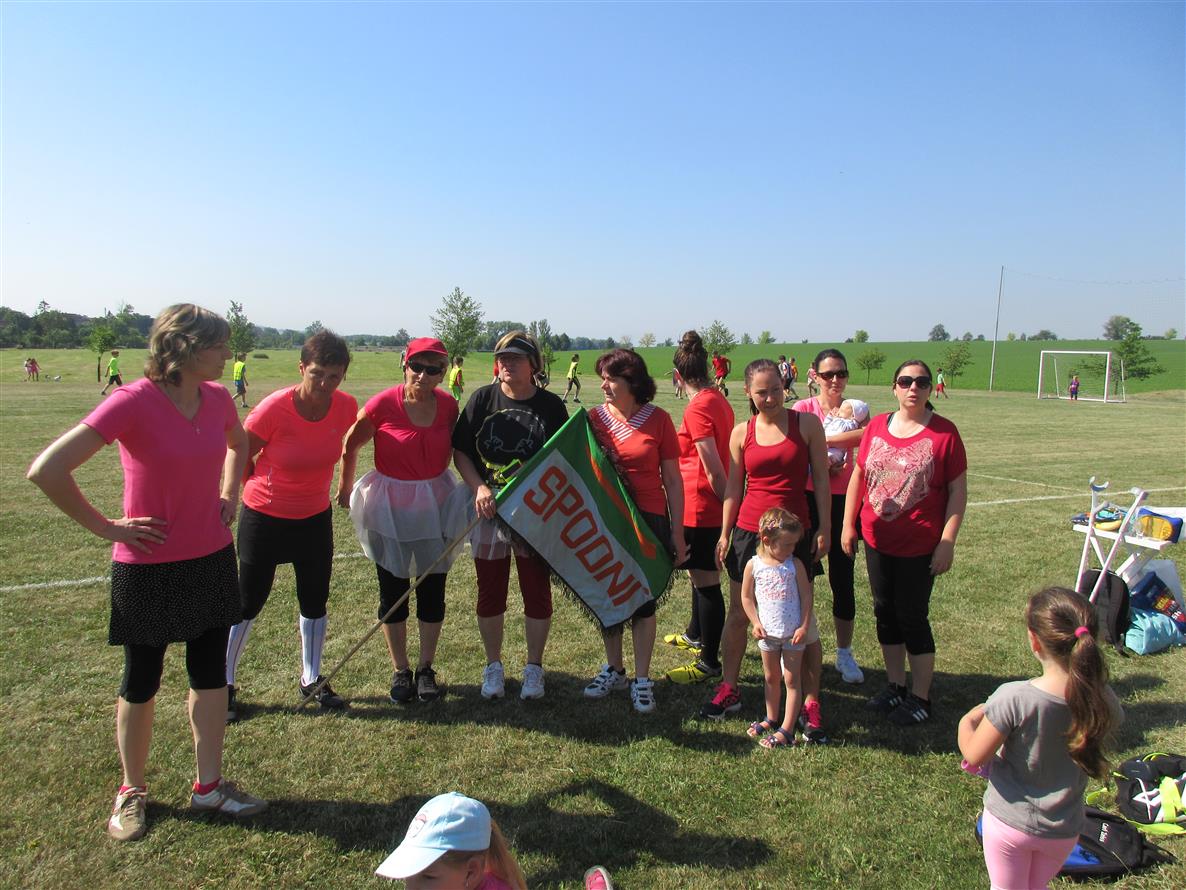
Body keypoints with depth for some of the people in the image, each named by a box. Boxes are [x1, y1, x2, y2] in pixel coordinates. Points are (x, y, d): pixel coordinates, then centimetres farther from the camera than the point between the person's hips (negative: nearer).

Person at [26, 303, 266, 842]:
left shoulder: (217, 399, -2)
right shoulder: (133, 402, -21)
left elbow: (238, 443, 21)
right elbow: (46, 471, -23)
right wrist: (106, 527, -16)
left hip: (211, 560, 5)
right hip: (148, 567, -5)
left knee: (210, 675, 13)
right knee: (141, 683, 13)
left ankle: (209, 787, 30)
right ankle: (132, 791, 35)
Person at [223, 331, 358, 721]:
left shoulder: (346, 407, -14)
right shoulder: (275, 408, -26)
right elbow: (241, 457, -10)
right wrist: (267, 487, 3)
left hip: (316, 518, 4)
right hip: (264, 517, -4)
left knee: (315, 601, 14)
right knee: (248, 603, 8)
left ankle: (311, 680, 32)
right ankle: (225, 685, 27)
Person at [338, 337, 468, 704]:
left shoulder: (449, 406, -7)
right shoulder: (383, 404, -16)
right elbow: (350, 445, -2)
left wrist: (435, 479, 9)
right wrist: (345, 488, 7)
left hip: (435, 504, 3)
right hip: (390, 507, -2)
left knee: (432, 589, 9)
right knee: (393, 590, 9)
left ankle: (425, 668, 26)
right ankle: (400, 671, 26)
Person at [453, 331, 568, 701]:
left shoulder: (551, 405, -3)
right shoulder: (482, 399, -2)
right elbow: (459, 450, 0)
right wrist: (478, 487, -14)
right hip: (489, 510, 1)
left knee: (537, 592, 7)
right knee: (490, 593, 11)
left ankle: (534, 667, 26)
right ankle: (493, 666, 30)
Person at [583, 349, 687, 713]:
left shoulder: (658, 420, -6)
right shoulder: (593, 419, -1)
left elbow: (673, 479, -2)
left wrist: (677, 532, -2)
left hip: (648, 521, -2)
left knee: (643, 600, 7)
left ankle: (642, 679, 20)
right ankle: (614, 669, 31)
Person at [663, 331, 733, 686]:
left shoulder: (697, 408, -21)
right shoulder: (719, 399, 7)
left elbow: (714, 471, -21)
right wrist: (731, 506, 18)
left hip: (700, 507, -10)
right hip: (710, 506, 10)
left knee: (706, 582, 1)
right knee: (700, 574, 25)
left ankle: (709, 662, 12)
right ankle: (696, 635, 44)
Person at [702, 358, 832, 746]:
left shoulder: (807, 423, -3)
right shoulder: (741, 432, 2)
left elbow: (820, 478, 0)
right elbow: (734, 486, 7)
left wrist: (824, 528, -3)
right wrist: (724, 533, 5)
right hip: (749, 531, 2)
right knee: (738, 614, 11)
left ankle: (811, 704, 13)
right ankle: (728, 690, 27)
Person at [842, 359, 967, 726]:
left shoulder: (944, 432, -9)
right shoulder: (876, 426, 2)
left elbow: (957, 491, -8)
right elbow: (858, 476, 9)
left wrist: (947, 541, -12)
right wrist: (848, 524, 6)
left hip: (920, 546, -4)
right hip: (877, 541, 5)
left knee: (913, 618, 4)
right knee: (885, 613, 14)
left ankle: (920, 698, 21)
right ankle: (896, 686, 32)